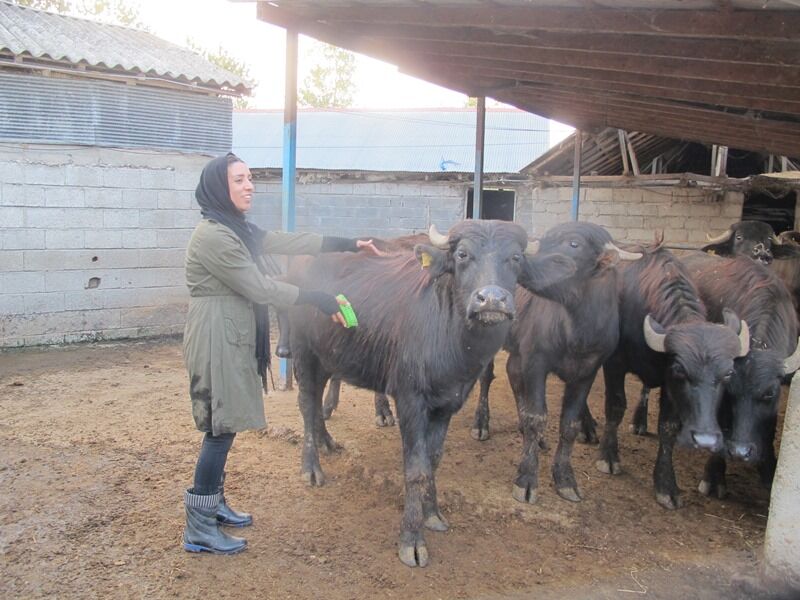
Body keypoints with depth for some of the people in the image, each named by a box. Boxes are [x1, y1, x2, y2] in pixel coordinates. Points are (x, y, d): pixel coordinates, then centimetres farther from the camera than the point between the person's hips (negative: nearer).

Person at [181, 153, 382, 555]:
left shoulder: (239, 230, 12)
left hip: (235, 337, 10)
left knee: (224, 425, 16)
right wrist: (320, 301, -14)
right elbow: (260, 288, -19)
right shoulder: (213, 236, -18)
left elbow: (289, 242, 13)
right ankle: (199, 530, 9)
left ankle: (214, 505, 30)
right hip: (216, 337, -10)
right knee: (221, 428, -3)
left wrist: (348, 244, 13)